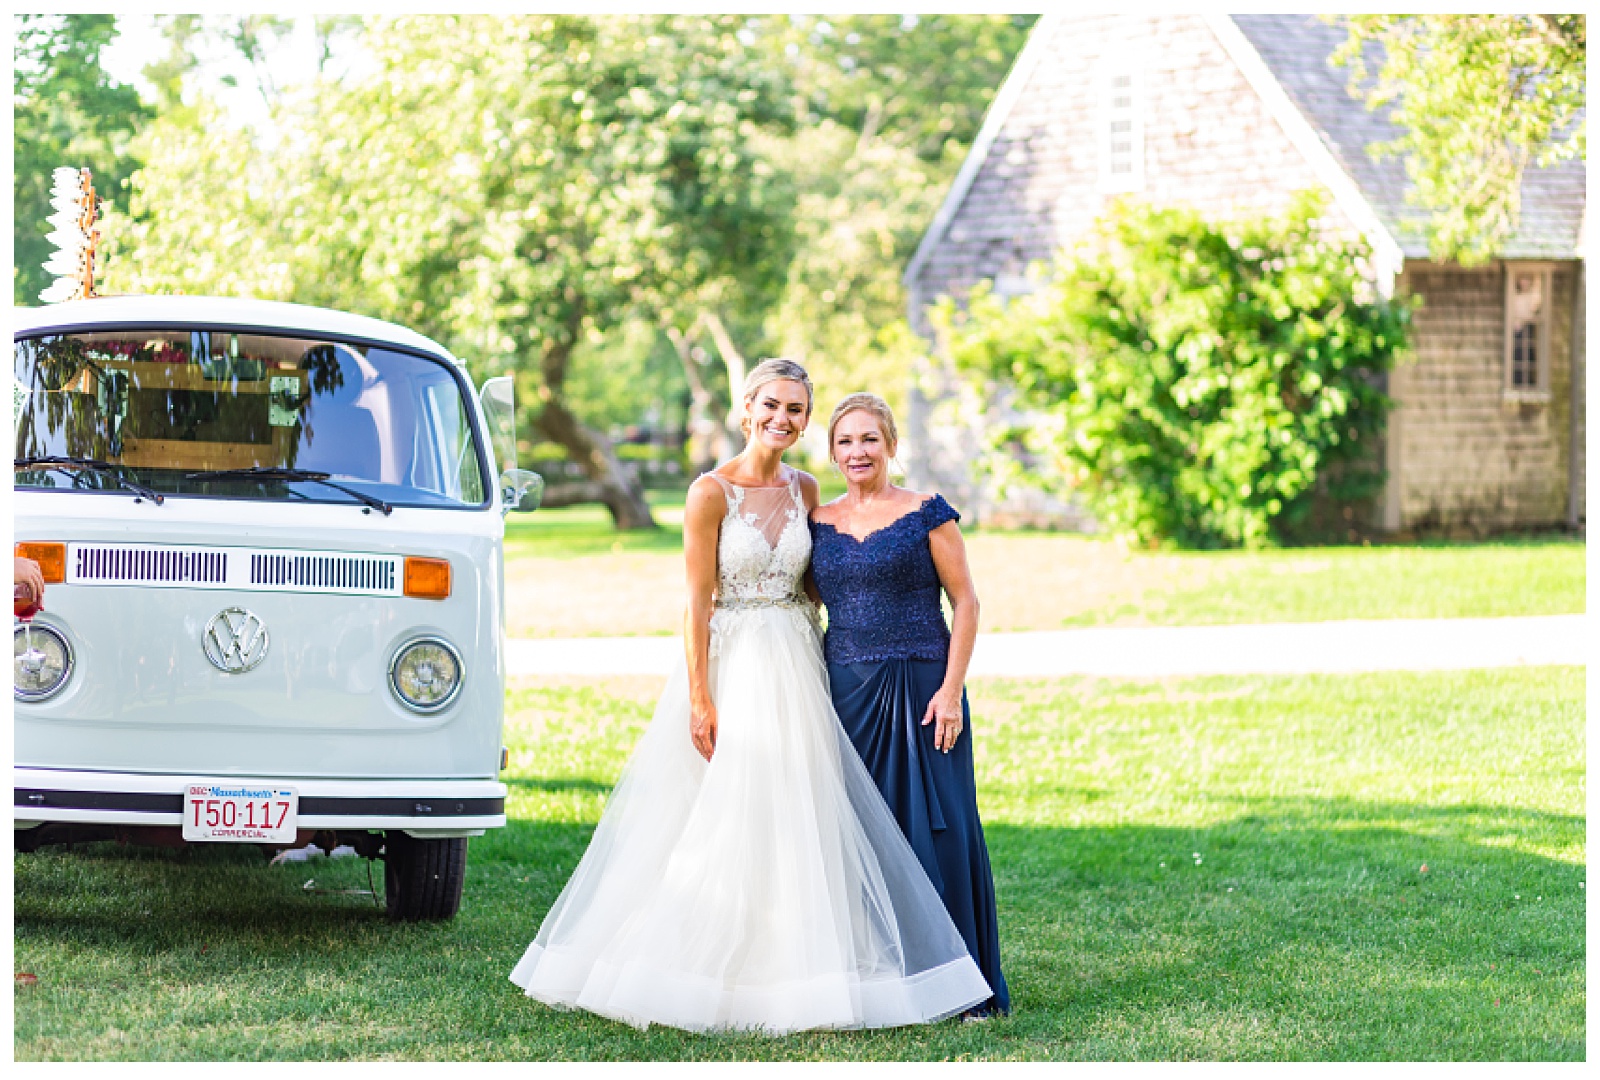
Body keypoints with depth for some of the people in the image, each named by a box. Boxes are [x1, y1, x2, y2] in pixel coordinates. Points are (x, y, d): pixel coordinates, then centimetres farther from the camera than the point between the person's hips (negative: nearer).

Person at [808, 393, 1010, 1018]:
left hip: (919, 686, -4)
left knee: (937, 825, -3)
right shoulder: (819, 524, 10)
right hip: (846, 687, 4)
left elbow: (965, 602, -3)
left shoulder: (926, 515, -2)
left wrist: (951, 689, -12)